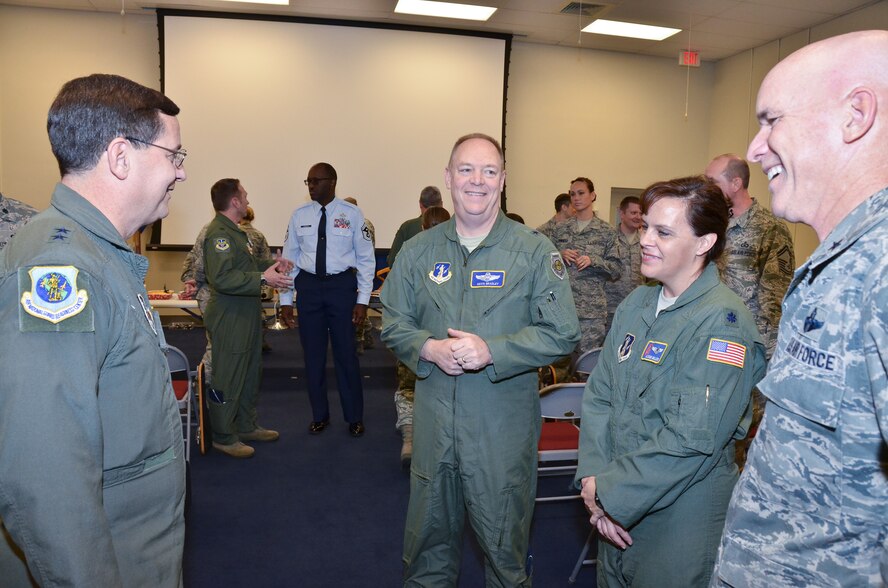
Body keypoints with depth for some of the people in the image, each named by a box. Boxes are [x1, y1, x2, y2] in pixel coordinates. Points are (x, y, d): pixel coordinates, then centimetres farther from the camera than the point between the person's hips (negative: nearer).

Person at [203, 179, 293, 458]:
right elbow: (222, 278, -28)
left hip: (247, 316, 11)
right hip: (229, 320, -11)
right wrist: (263, 278, -28)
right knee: (228, 380, 0)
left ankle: (246, 426, 33)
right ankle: (223, 437, 13)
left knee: (251, 374, 20)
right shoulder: (218, 233, -18)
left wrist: (272, 264, 8)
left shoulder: (235, 231, 16)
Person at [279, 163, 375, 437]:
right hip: (308, 286, 3)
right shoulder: (299, 215, 3)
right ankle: (319, 415, 28)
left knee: (346, 353, 5)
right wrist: (286, 300, 3)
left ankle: (354, 417, 22)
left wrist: (363, 300, -7)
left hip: (342, 285, -2)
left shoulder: (352, 214, -4)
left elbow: (366, 258, -2)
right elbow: (289, 258, 7)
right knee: (313, 354, 10)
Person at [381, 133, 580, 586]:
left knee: (504, 542, 13)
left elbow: (562, 334, -7)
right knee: (429, 536, 20)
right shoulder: (418, 251, 5)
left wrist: (491, 351, -19)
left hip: (503, 425, -2)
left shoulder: (535, 252, -5)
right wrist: (429, 348, -12)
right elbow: (393, 323, 8)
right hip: (433, 424, 3)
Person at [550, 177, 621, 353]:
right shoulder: (560, 229, 10)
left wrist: (593, 260, -15)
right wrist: (560, 255, -6)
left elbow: (615, 270, 1)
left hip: (592, 308, -2)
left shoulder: (606, 232, 3)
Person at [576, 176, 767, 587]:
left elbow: (692, 440, -24)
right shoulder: (636, 303, 3)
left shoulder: (722, 322, -19)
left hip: (681, 517, -6)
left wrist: (610, 493, -16)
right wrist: (594, 479, -9)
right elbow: (599, 396, 3)